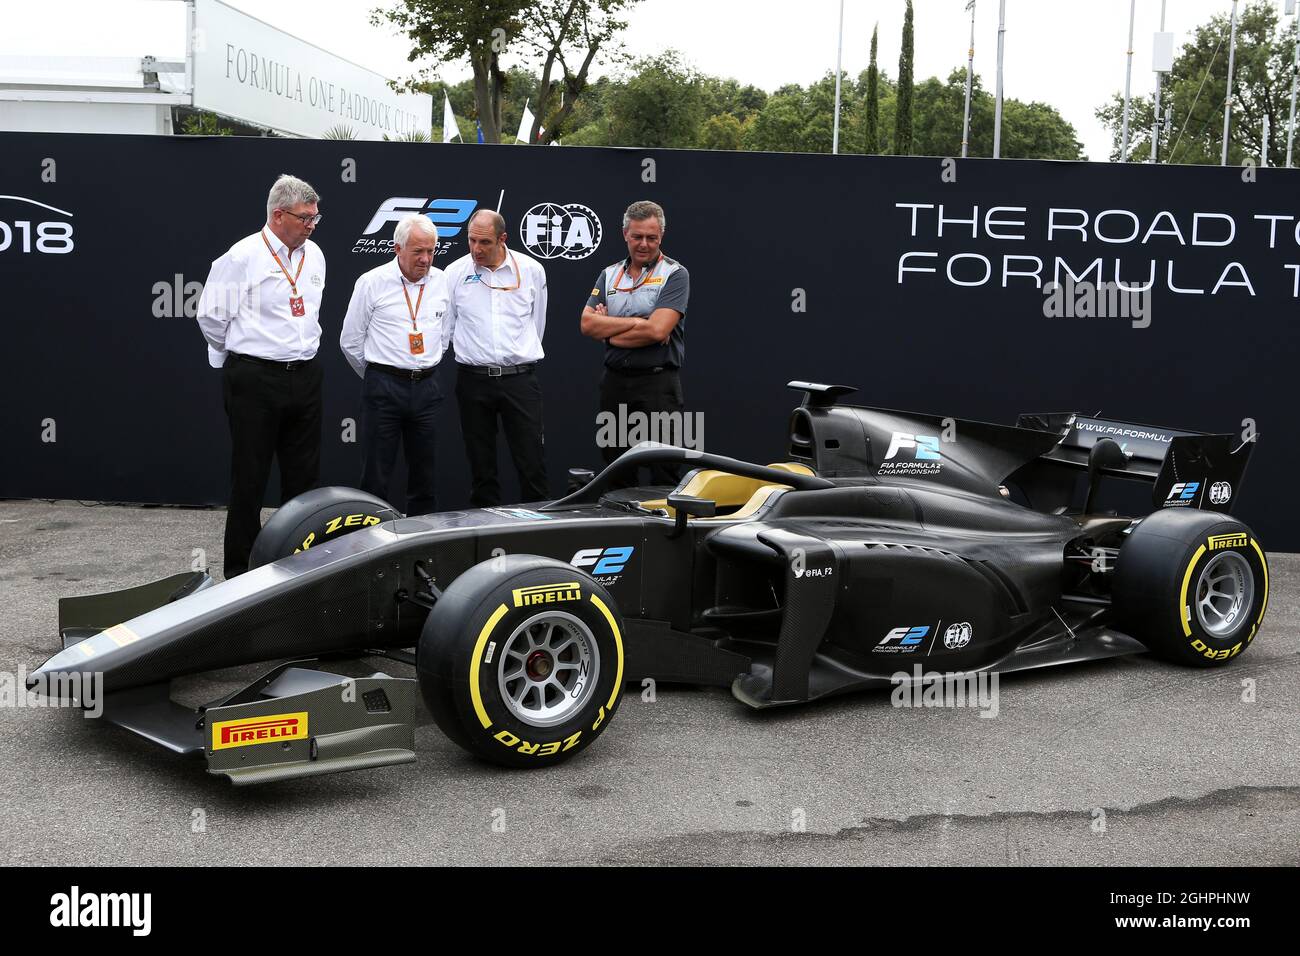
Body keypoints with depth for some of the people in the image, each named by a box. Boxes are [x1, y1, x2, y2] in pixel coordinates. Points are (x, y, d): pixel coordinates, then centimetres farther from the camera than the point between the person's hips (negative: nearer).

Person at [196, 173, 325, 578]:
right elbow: (212, 316, -6)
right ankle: (240, 569, 10)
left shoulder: (314, 256, 10)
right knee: (249, 479, 1)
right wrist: (245, 352, 7)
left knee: (304, 476, 10)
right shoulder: (242, 257, -11)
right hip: (254, 378, -6)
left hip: (305, 375, 6)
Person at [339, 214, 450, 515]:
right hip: (383, 387, -4)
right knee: (375, 476, -1)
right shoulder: (372, 282, -4)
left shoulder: (442, 281, 7)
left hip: (426, 387, 4)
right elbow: (350, 341, 4)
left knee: (425, 474, 10)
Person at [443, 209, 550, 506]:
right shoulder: (455, 273, 2)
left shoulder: (531, 270, 2)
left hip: (520, 378, -1)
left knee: (532, 462, -4)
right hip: (473, 380, 1)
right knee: (481, 464, 7)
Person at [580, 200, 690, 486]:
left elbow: (657, 330, -16)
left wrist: (608, 329, -5)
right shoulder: (609, 275, 13)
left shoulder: (675, 274, -3)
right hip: (615, 383, 5)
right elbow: (588, 324, 0)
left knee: (664, 478, -3)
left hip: (658, 383, -5)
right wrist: (637, 322, -10)